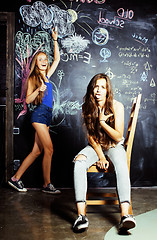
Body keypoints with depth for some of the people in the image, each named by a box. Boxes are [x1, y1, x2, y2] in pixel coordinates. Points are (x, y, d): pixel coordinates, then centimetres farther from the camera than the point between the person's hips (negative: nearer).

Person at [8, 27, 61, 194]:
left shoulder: (47, 76, 16)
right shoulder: (32, 78, 0)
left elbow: (57, 59, 23)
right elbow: (28, 100, -5)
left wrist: (55, 40, 21)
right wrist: (39, 90, -19)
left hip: (47, 115, 7)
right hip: (39, 114, -7)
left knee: (37, 151, 7)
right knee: (49, 149, -10)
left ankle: (16, 178, 15)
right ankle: (47, 185, 0)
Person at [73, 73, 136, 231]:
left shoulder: (117, 106, -10)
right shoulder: (87, 107, -4)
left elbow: (118, 137, -11)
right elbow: (90, 136, 0)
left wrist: (102, 122, -23)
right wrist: (100, 155, -12)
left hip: (114, 146, -1)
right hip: (95, 146, 2)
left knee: (121, 165, -36)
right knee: (79, 162, -31)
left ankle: (125, 214, -46)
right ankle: (81, 215, -38)